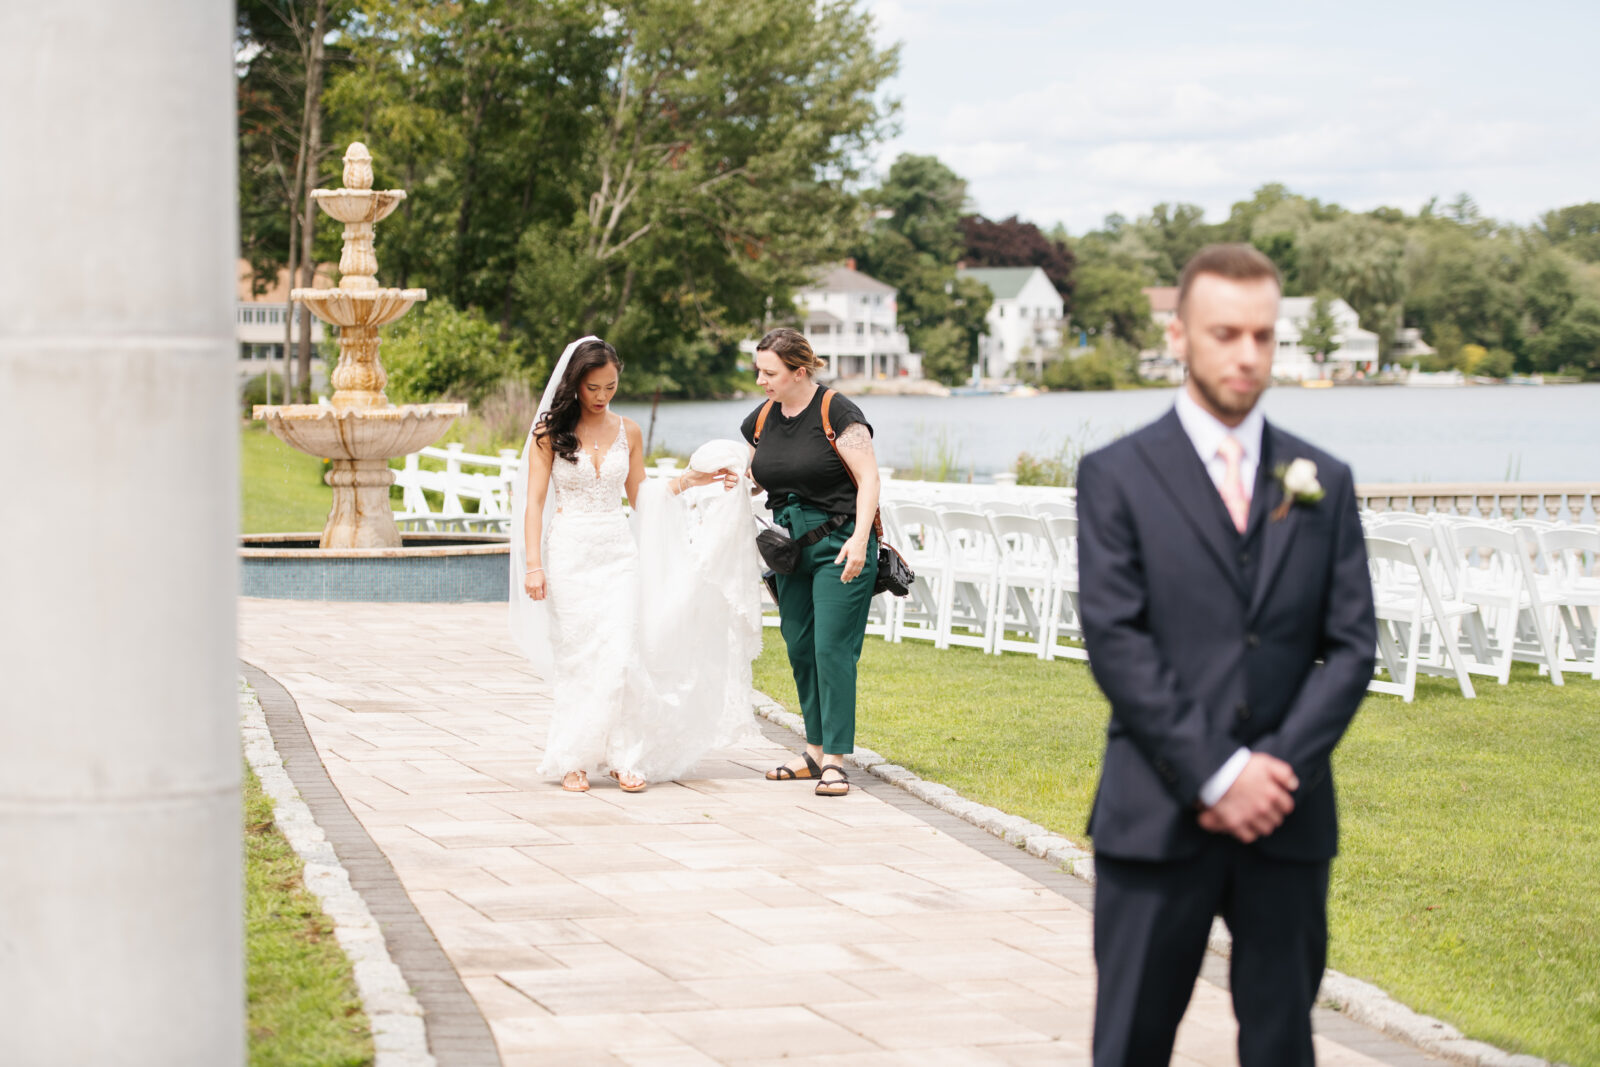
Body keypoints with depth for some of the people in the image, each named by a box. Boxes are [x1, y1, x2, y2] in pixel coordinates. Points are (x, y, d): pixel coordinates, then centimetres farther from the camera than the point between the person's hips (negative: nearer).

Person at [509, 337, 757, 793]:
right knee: (575, 658, -1)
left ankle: (623, 756, -1)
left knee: (622, 656, -8)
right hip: (570, 551, -2)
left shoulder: (627, 431, 9)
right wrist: (533, 563, -9)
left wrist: (687, 479, 5)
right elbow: (535, 500, -2)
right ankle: (575, 759, 7)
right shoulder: (550, 431, 0)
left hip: (618, 551, 2)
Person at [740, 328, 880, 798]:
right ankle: (816, 751, 18)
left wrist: (860, 537, -26)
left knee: (832, 649, -11)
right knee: (799, 648, 8)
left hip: (839, 546, -7)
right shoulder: (761, 420, 7)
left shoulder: (837, 413, -13)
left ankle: (835, 760, -8)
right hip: (791, 548, 7)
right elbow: (756, 477, 22)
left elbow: (868, 478, -15)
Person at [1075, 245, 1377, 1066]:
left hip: (1289, 819, 3)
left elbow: (1352, 644, 5)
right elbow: (1116, 643, -7)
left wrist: (1278, 768, -9)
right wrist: (1217, 775, -13)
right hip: (1159, 817, -3)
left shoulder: (1322, 483, 10)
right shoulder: (1117, 476, 0)